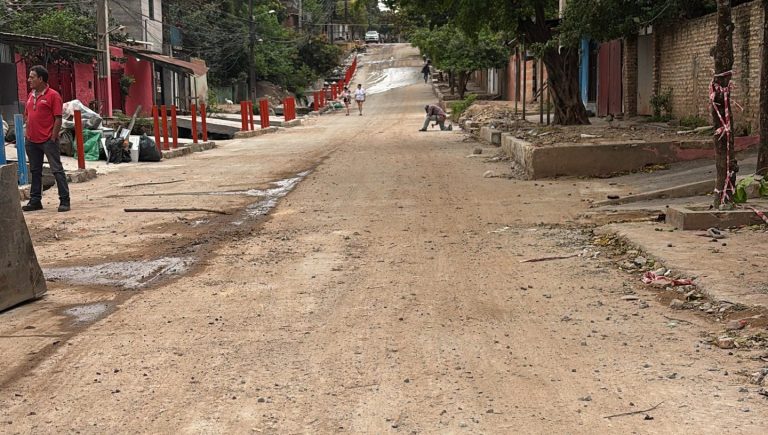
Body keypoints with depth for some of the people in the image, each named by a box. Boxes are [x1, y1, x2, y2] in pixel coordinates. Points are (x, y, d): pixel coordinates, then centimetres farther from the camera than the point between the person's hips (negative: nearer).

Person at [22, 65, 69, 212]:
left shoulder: (53, 95, -7)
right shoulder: (31, 95, 14)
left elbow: (58, 119, -11)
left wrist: (53, 138, -14)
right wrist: (27, 131, 9)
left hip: (48, 140, -7)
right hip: (32, 140, 7)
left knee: (57, 170, -5)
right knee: (35, 171, 13)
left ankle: (64, 201, -3)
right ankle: (35, 200, 20)